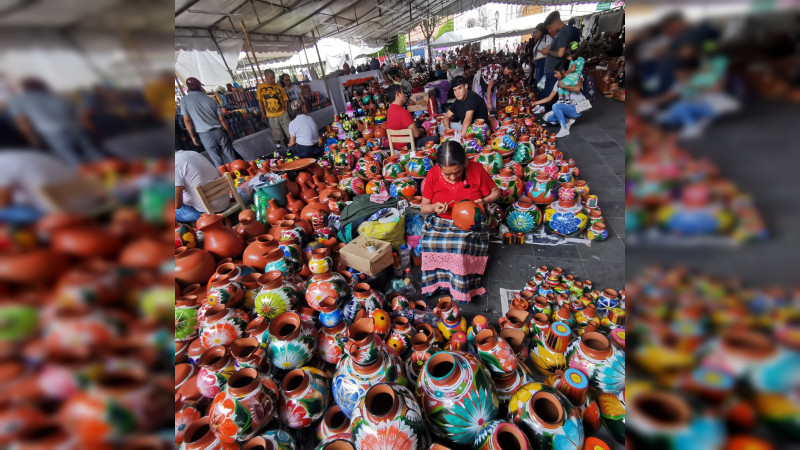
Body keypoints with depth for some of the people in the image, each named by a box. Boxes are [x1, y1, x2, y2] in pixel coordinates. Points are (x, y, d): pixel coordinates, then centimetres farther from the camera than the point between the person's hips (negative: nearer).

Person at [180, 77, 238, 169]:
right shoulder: (210, 100, 5)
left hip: (205, 134, -1)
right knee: (230, 157, 6)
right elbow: (222, 119, 3)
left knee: (217, 161, 4)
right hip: (219, 131, 1)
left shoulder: (184, 100, 1)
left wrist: (193, 136, 7)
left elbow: (187, 120, -3)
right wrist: (229, 133, 13)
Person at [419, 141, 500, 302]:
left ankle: (462, 288, -8)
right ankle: (437, 278, -5)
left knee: (461, 245, -31)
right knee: (431, 241, -29)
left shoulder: (476, 170, -9)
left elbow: (495, 192, 6)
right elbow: (424, 207, 1)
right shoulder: (433, 174, -7)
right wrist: (434, 207, -22)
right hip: (439, 222, 2)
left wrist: (484, 201, -15)